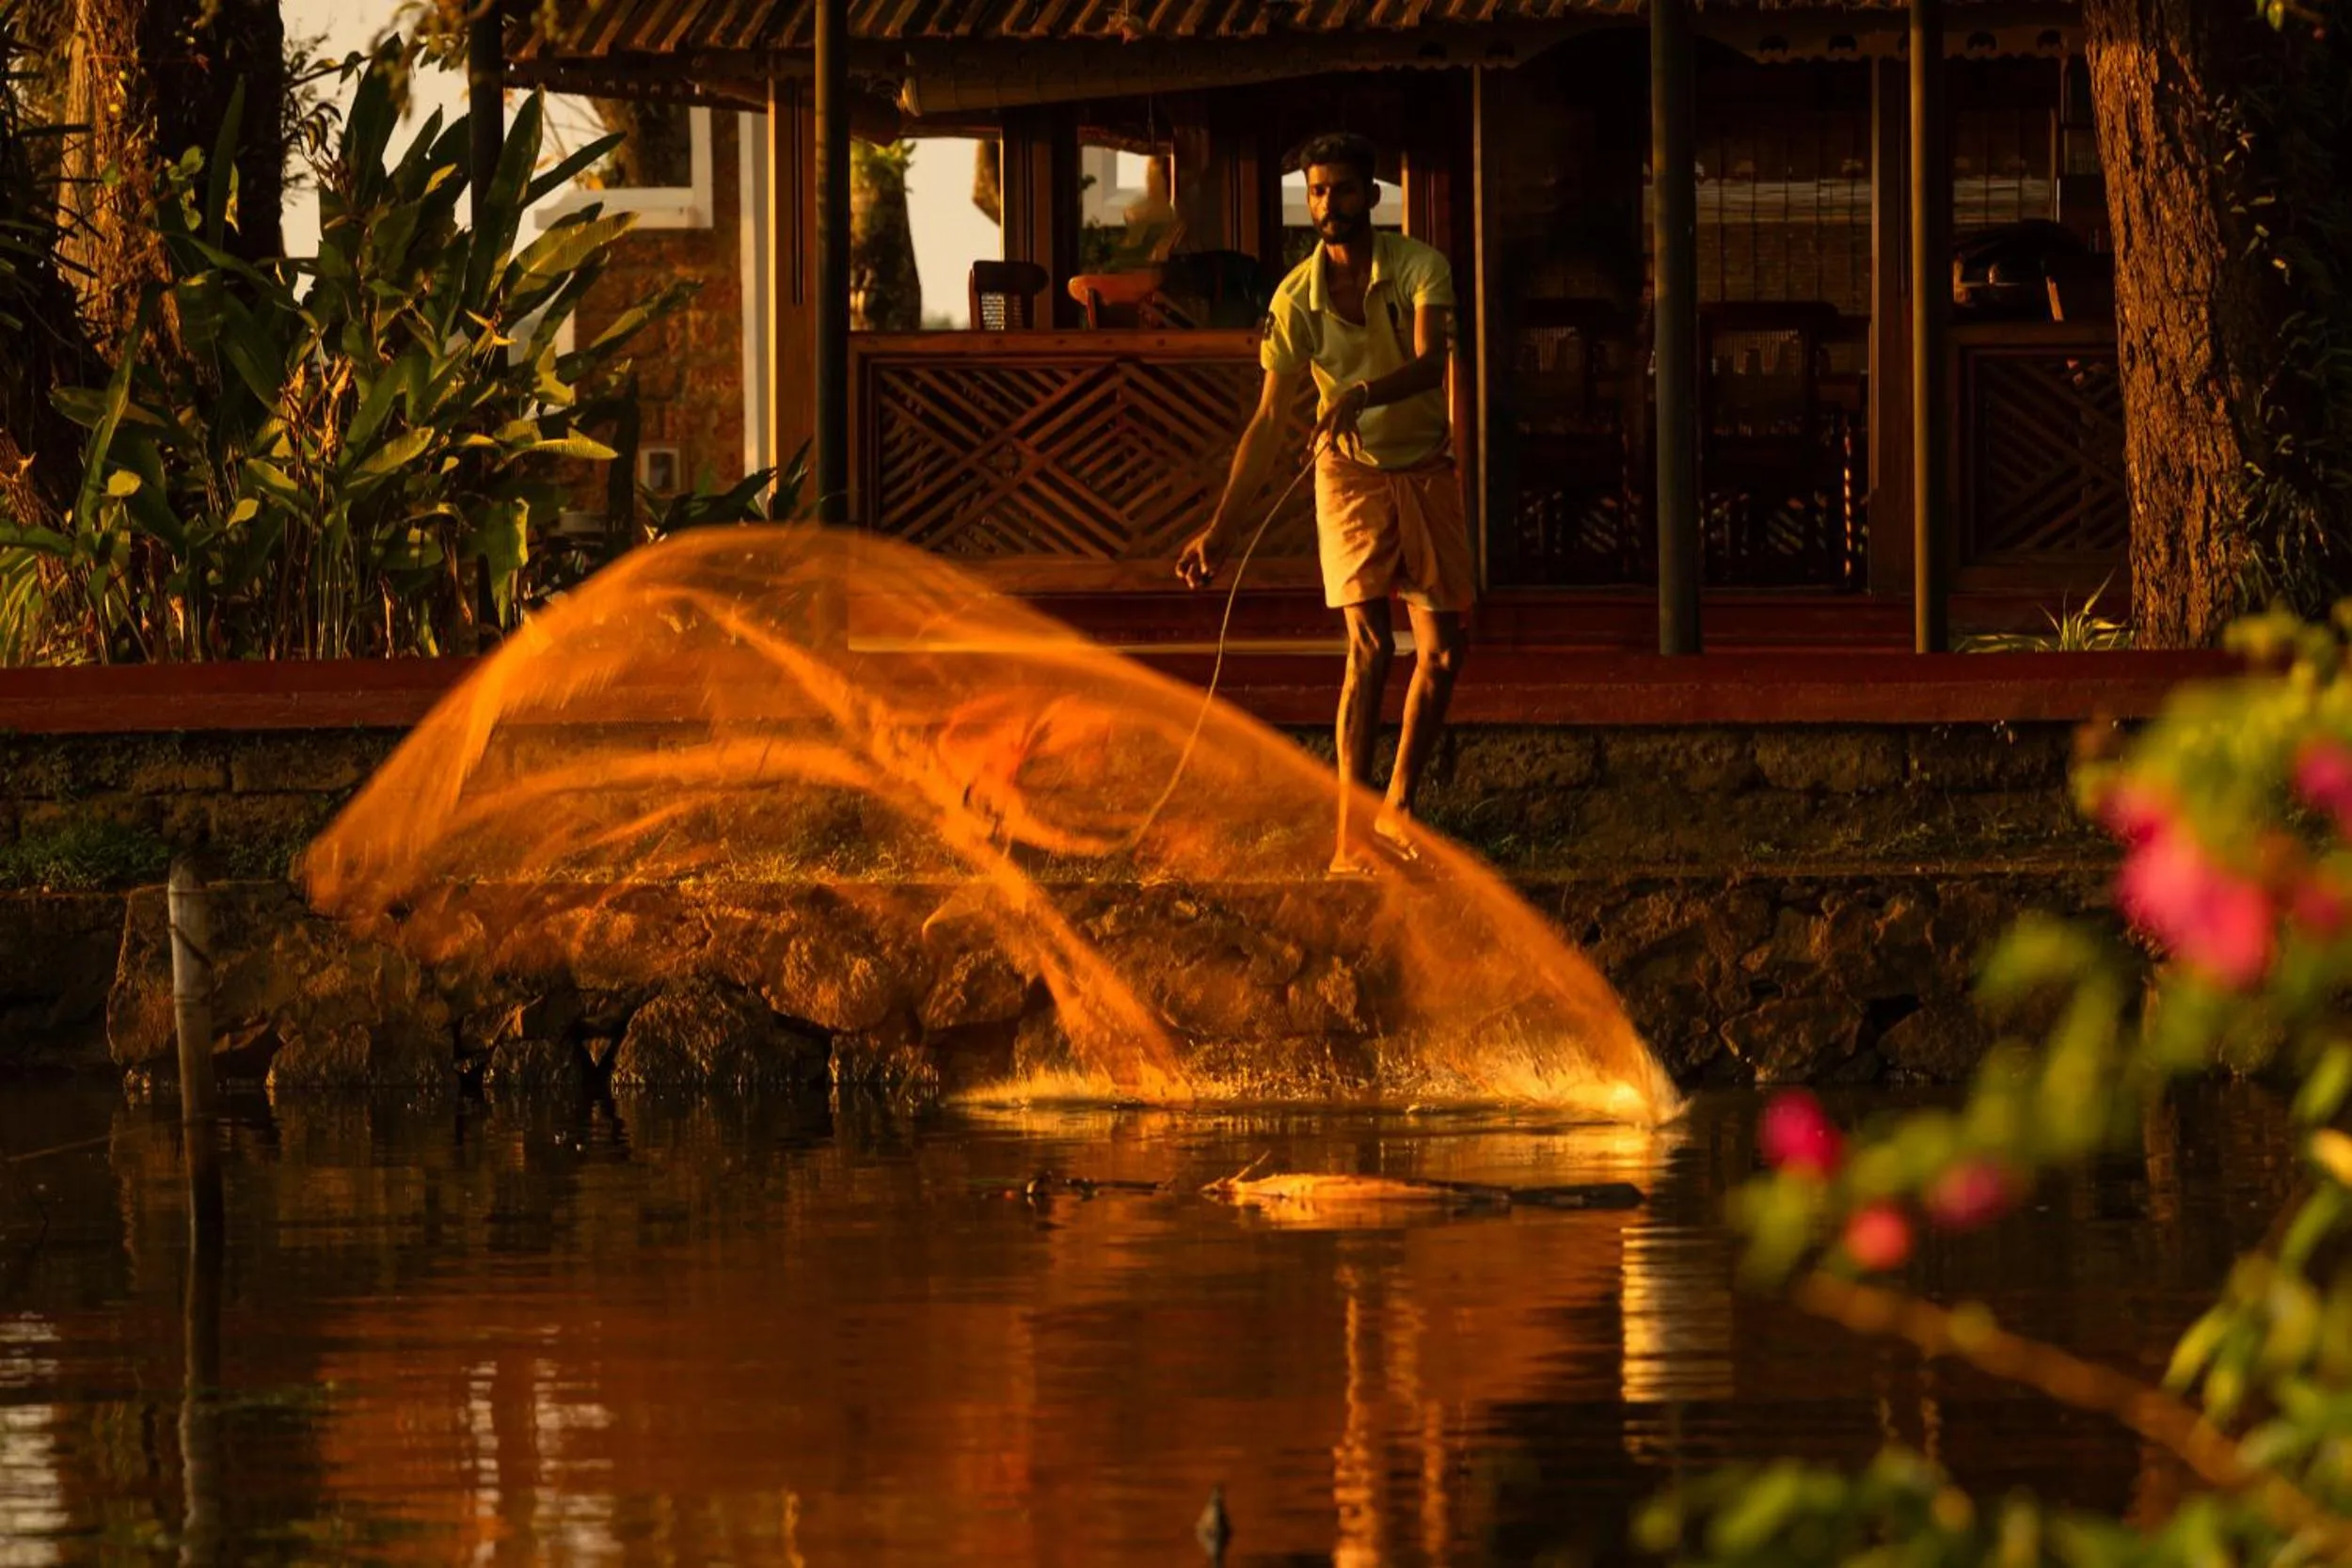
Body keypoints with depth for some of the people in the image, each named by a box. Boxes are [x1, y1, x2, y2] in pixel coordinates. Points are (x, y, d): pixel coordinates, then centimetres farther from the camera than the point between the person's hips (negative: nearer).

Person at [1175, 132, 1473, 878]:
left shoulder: (1418, 268, -12)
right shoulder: (1296, 299, -10)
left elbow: (1430, 362, -29)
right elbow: (1268, 419, -8)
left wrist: (1363, 393, -49)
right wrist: (1221, 527, -14)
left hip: (1426, 470, 2)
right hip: (1351, 472, -2)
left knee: (1441, 652, 1)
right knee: (1370, 645, -15)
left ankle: (1395, 809, 17)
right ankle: (1350, 837, -17)